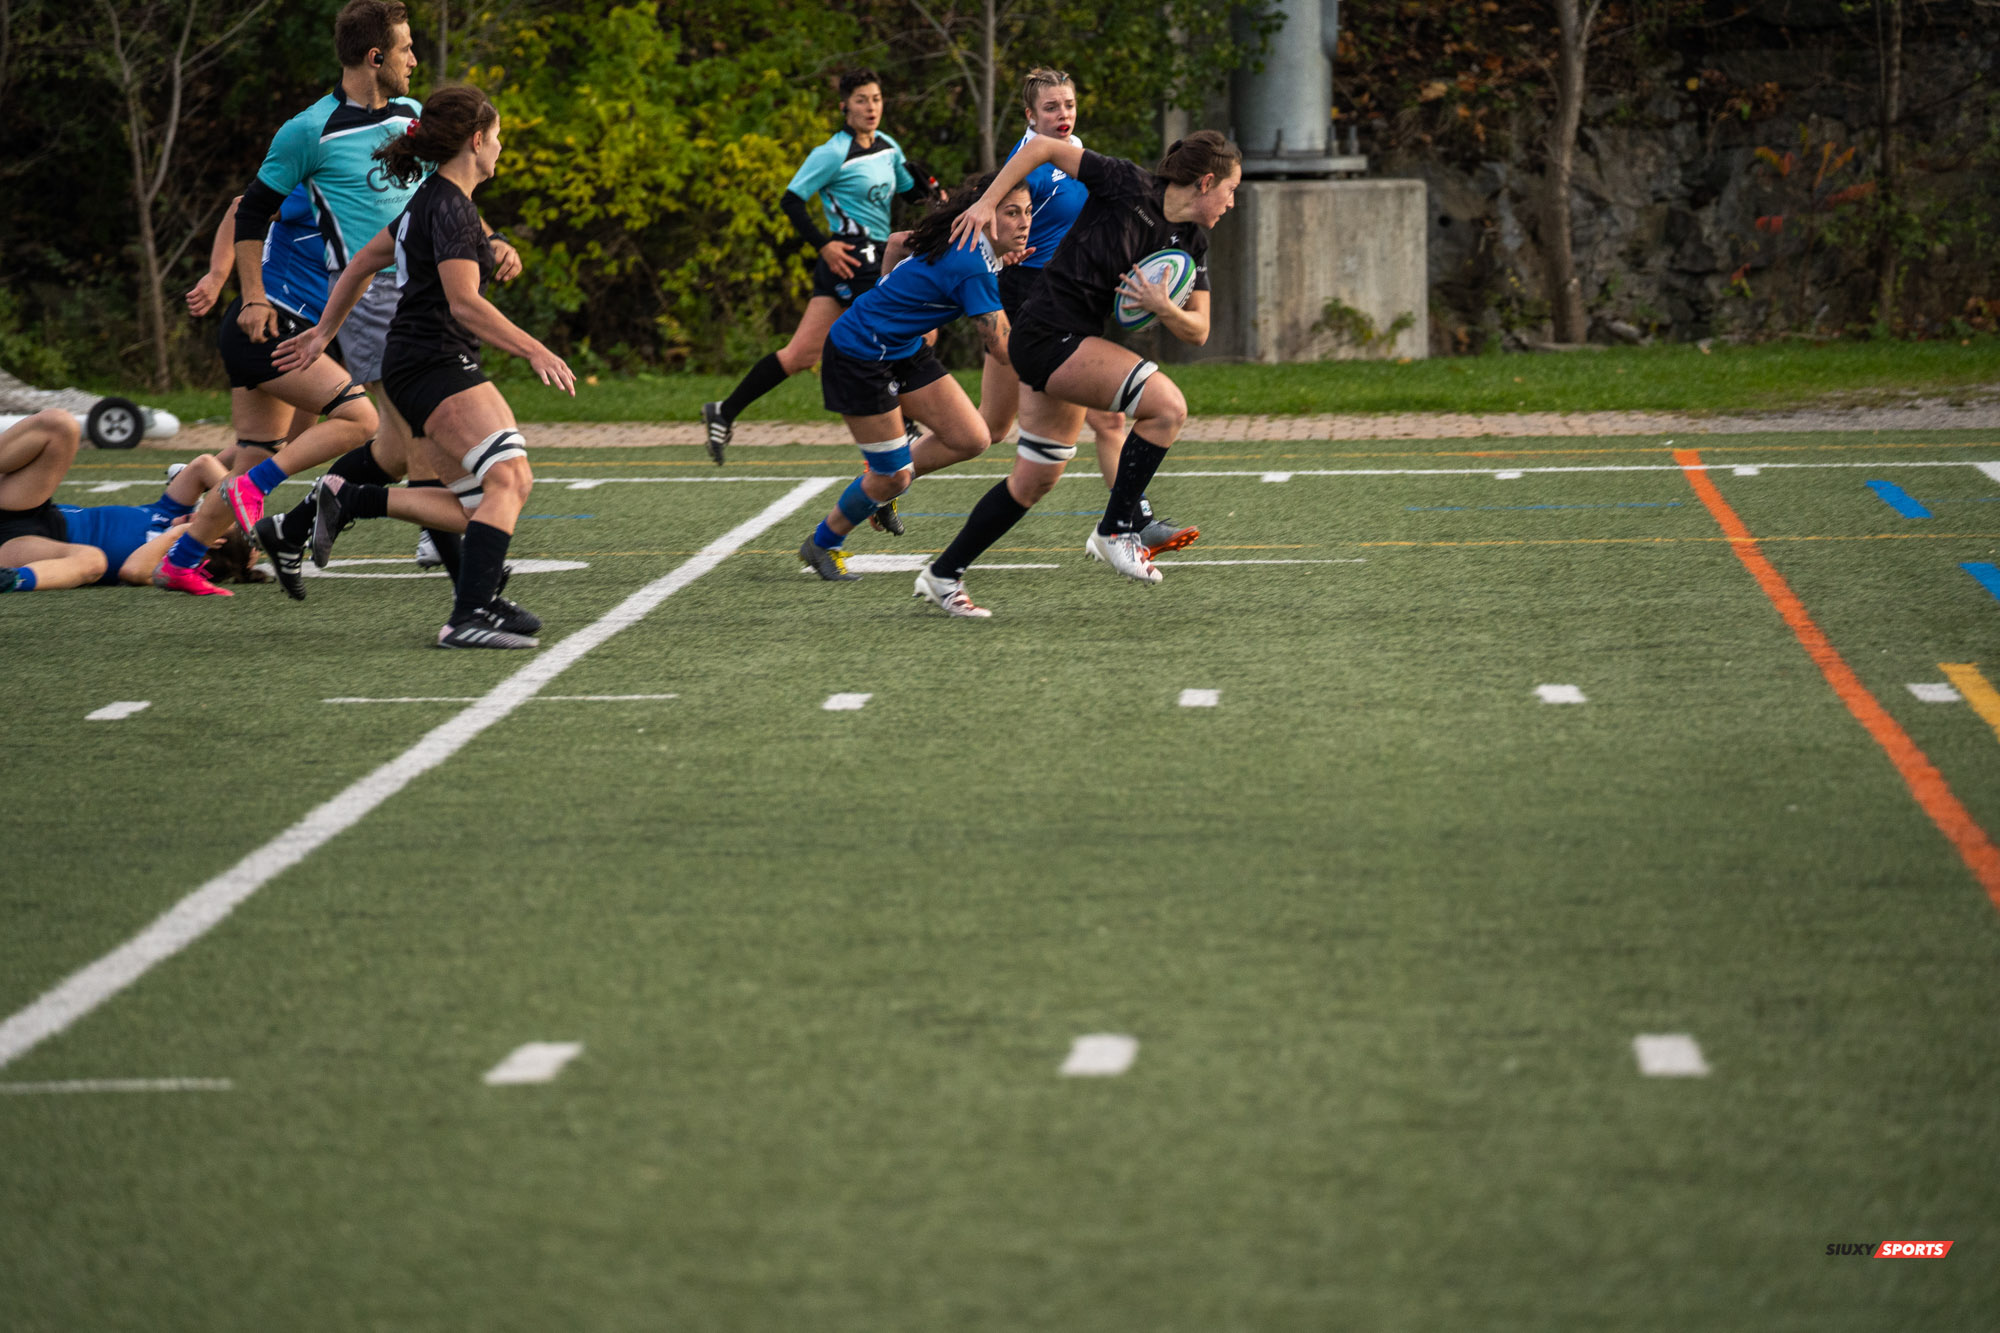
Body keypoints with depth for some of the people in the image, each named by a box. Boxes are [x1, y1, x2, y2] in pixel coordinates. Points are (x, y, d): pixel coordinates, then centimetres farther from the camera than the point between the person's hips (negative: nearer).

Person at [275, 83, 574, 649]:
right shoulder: (449, 207, -13)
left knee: (479, 507, 3)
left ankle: (345, 498, 6)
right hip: (434, 364, -10)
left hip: (416, 370, 10)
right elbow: (464, 303, -20)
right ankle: (470, 616, -28)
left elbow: (362, 263, 26)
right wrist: (535, 351, -18)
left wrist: (325, 331, 33)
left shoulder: (431, 201, 18)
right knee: (510, 479, -20)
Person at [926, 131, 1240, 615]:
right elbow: (1042, 147, -8)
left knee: (1036, 478, 16)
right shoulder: (1128, 185, -13)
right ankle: (1114, 531, -10)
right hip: (1049, 334, -9)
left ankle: (942, 575, 28)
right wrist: (986, 203, -11)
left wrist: (1164, 309, -14)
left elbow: (1197, 332, 7)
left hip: (1075, 346, 9)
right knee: (1167, 404, -20)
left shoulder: (1191, 245, 7)